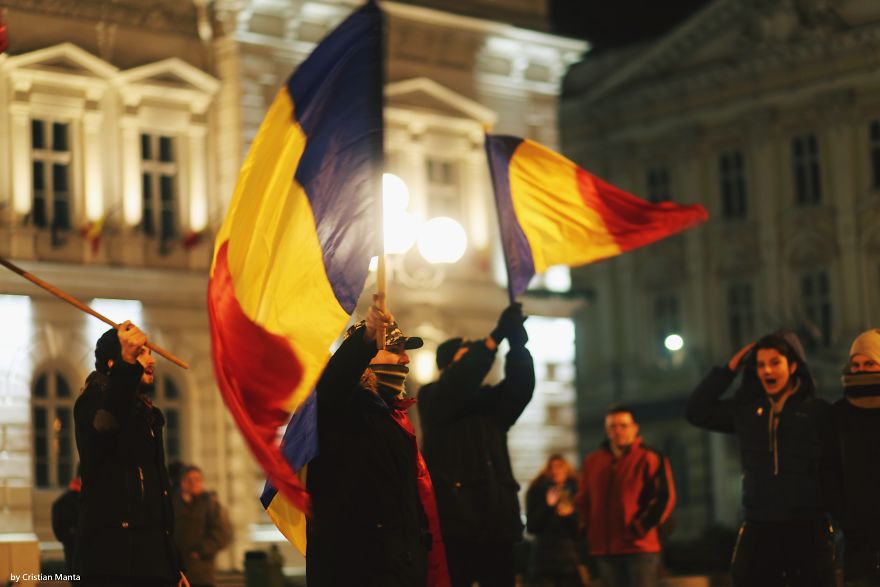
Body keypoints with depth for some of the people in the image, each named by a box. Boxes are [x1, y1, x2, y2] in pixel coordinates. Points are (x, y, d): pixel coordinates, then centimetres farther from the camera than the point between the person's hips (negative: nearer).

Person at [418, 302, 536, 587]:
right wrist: (496, 336, -18)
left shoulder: (490, 402, 19)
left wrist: (517, 342, -12)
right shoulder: (432, 399, 7)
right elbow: (459, 381, -13)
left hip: (496, 523, 5)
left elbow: (520, 385, 3)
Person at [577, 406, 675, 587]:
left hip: (640, 547, -5)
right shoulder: (592, 462, 13)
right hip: (605, 550, 5)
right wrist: (588, 530, 8)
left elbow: (664, 499, -8)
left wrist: (639, 529, -12)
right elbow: (583, 501, 21)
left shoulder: (649, 459, -3)